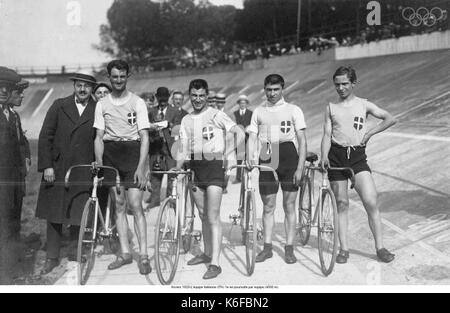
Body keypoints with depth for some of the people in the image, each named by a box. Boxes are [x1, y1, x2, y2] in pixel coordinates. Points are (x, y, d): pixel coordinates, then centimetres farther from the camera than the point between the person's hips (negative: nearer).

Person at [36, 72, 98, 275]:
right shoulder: (59, 106, 3)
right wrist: (47, 166, -5)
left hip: (82, 172, -1)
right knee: (54, 215, 8)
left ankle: (74, 255, 20)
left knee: (77, 215, 4)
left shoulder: (98, 110, 1)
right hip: (56, 169, 1)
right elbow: (45, 137, 1)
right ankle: (52, 258, 19)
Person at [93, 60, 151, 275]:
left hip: (132, 153, -3)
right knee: (119, 205, 6)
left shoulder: (137, 103, 0)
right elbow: (99, 137, 9)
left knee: (135, 205, -8)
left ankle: (143, 255, -3)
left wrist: (140, 167, -13)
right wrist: (99, 162, -5)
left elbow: (144, 137, -4)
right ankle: (125, 252, 12)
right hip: (110, 154, 3)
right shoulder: (102, 104, 9)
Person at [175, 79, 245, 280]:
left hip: (214, 166, -6)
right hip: (196, 167, 6)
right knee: (203, 215, 15)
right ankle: (207, 253, 29)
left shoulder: (216, 115, -5)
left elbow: (239, 133, -10)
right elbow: (184, 151, 14)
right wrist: (176, 170, 1)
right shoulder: (186, 120, 13)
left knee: (213, 216, -9)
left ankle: (215, 263, -9)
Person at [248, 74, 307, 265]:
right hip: (267, 159, 2)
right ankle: (267, 248, 16)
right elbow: (252, 137, 7)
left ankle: (289, 249, 12)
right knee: (268, 207, 6)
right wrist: (250, 159, -11)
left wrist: (300, 168, -8)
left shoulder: (293, 110, 4)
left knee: (289, 206, 3)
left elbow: (302, 140, 1)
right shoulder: (258, 112, 12)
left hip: (289, 157, -2)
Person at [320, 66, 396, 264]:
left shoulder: (364, 105, 8)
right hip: (336, 155, 1)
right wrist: (324, 156, -10)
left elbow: (390, 119, 3)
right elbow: (327, 135, 5)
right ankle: (344, 249, 13)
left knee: (371, 202, -10)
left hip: (358, 156, -1)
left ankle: (380, 247, 1)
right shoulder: (331, 108, 11)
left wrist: (370, 133, -5)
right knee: (341, 204, 4)